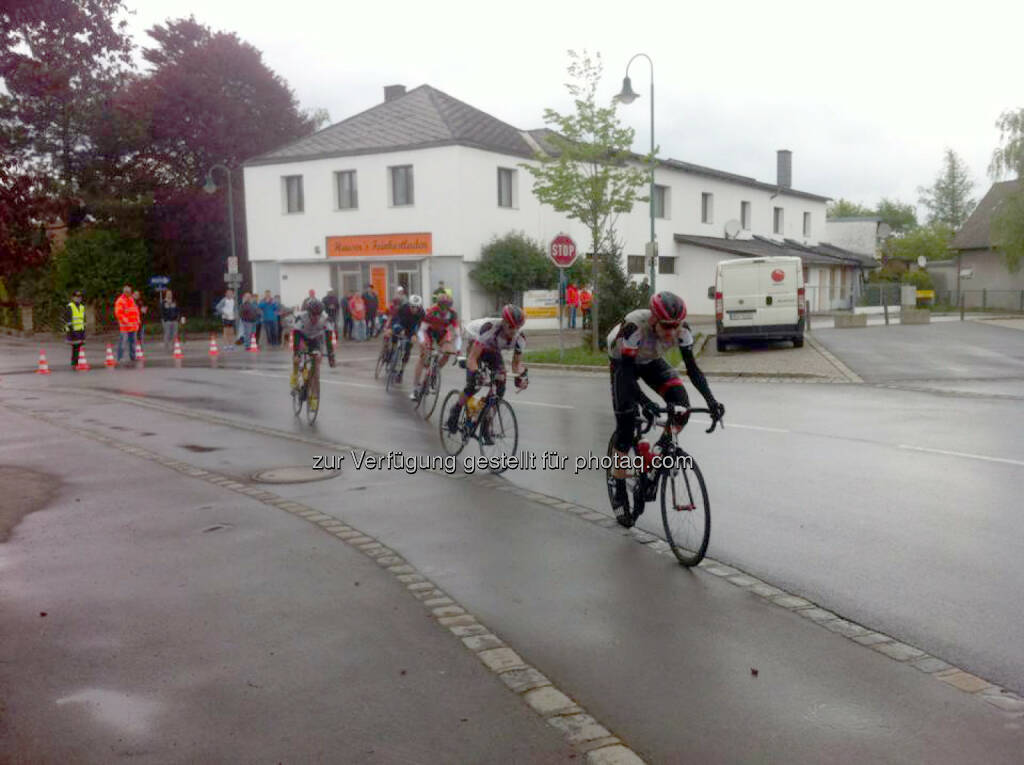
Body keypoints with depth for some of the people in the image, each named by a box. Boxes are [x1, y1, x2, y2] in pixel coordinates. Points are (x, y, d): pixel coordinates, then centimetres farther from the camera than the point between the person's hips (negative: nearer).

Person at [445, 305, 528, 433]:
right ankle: (455, 413, 6)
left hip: (493, 351, 4)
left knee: (500, 384, -17)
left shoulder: (520, 337, -28)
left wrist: (519, 375, -37)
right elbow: (472, 358, -42)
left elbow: (516, 362, -15)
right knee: (474, 385, -20)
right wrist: (476, 374, -60)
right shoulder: (490, 328, -42)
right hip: (476, 345, -4)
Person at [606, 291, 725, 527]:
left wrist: (710, 400, -34)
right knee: (626, 425, -10)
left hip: (651, 362, 4)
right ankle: (618, 488, 4)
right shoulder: (635, 327, -40)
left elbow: (692, 367, -23)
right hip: (624, 363, -4)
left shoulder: (681, 329, -27)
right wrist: (645, 402, -51)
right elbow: (627, 373, -39)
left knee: (680, 402, -21)